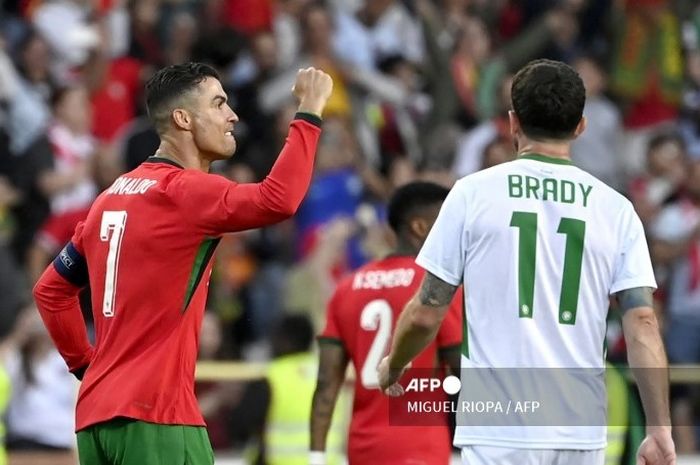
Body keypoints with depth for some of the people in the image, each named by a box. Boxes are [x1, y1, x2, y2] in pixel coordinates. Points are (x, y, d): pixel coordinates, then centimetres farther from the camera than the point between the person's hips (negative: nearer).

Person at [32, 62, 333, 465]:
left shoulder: (113, 197, 17)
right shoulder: (184, 191, -10)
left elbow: (51, 290, 23)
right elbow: (279, 201, -26)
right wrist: (309, 115, -17)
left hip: (97, 413, 9)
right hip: (153, 415, -9)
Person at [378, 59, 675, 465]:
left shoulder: (474, 193, 0)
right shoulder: (616, 209, 6)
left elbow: (425, 314, 2)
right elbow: (643, 324, -1)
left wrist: (393, 366, 21)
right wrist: (660, 431, 1)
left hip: (500, 431, -3)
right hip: (582, 432, 3)